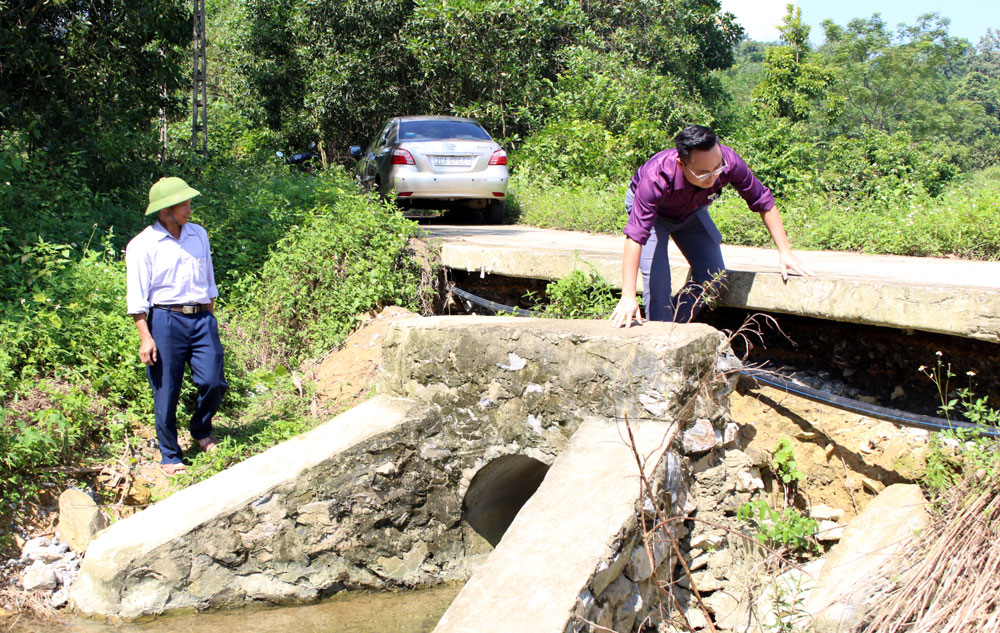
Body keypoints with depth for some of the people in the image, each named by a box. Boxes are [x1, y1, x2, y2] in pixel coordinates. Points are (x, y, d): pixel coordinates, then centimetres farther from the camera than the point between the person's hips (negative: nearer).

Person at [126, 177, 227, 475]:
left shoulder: (199, 235, 12)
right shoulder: (142, 245, -4)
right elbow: (137, 297, -6)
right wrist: (145, 337, -12)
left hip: (202, 319, 4)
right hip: (166, 320, -4)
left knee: (213, 382, -3)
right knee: (166, 392, 0)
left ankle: (201, 431, 27)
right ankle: (170, 456, 15)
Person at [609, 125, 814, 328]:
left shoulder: (728, 162, -34)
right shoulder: (656, 177, -45)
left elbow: (764, 203, -18)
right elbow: (635, 236, -47)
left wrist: (785, 252, -17)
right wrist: (628, 296, -52)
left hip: (692, 211, 4)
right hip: (651, 210, -4)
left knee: (713, 277, -4)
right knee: (657, 280, -20)